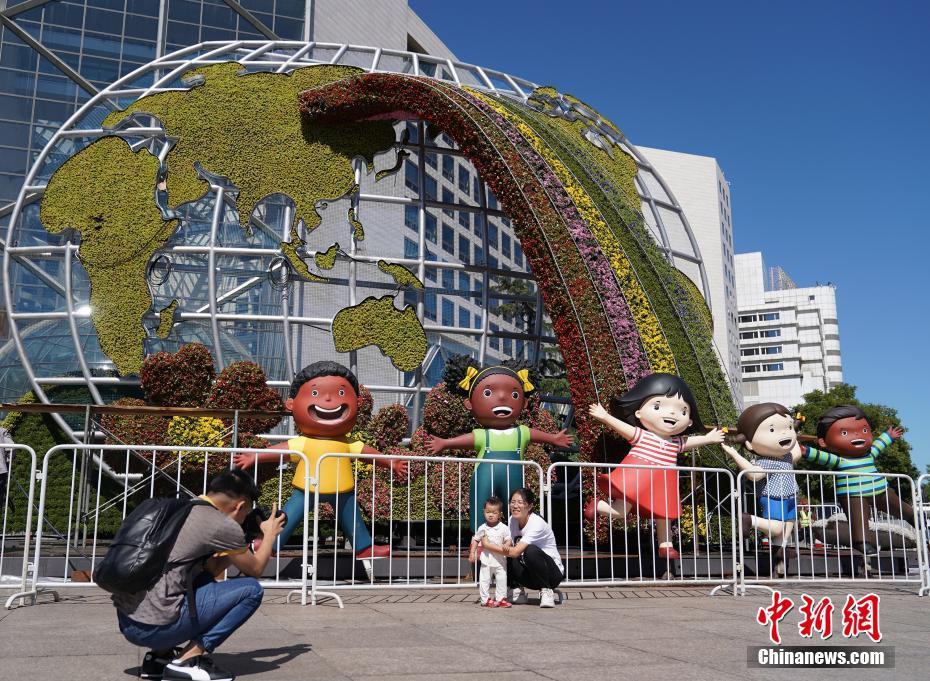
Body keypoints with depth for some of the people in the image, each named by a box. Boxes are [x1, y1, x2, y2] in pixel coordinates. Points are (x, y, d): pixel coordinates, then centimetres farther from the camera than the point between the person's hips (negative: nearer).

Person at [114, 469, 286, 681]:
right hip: (155, 626, -9)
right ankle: (187, 660, -3)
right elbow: (255, 569, 10)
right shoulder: (223, 526, -8)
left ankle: (159, 655, 17)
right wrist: (270, 534, 25)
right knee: (251, 589, 0)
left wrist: (243, 544, 29)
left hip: (126, 620, 9)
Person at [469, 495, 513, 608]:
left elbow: (508, 540, -3)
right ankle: (486, 599, 12)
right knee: (484, 580, 2)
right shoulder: (482, 528, -1)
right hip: (486, 560, 1)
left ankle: (500, 598, 14)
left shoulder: (504, 528, -5)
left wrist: (505, 546, -24)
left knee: (501, 580, 3)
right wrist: (472, 553, 0)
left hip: (500, 560, -1)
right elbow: (475, 540, 7)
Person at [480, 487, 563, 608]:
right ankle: (518, 592, 0)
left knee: (531, 551, -35)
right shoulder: (512, 520, -3)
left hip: (553, 572, -6)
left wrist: (488, 545, -26)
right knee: (505, 557, -18)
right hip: (529, 573, 6)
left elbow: (515, 552, -33)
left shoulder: (537, 524, -25)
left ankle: (546, 591, -15)